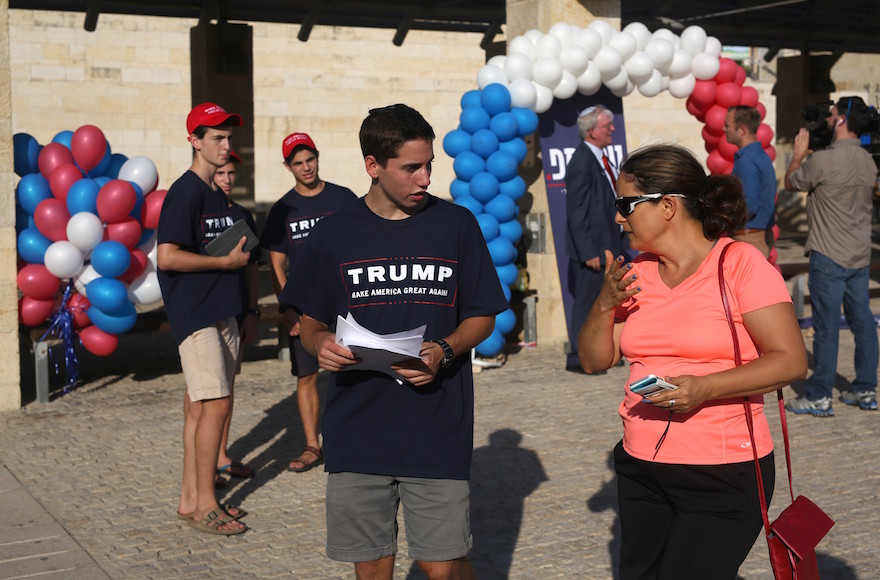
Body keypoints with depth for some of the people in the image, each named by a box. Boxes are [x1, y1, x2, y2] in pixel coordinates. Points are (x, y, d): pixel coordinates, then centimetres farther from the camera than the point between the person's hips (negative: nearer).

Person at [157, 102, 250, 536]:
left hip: (220, 312, 9)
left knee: (199, 405, 11)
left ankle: (191, 499, 17)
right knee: (216, 405, -11)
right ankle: (204, 505, -1)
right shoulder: (185, 193, -12)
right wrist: (227, 261, -14)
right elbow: (167, 256, -21)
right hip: (194, 315, -9)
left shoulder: (217, 193, 16)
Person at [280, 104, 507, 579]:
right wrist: (321, 343, -12)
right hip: (356, 429, 1)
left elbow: (482, 317, 7)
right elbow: (310, 322, 11)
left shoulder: (457, 225, 3)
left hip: (437, 430, -1)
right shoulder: (333, 235, 4)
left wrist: (444, 351, -13)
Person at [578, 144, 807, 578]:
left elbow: (791, 360, -14)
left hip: (723, 475, -6)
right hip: (640, 471, 6)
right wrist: (606, 304, -9)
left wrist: (704, 388, -24)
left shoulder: (740, 263, -10)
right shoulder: (636, 272, 7)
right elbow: (594, 360, 9)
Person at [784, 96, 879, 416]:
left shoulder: (823, 160, -17)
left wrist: (799, 153, 15)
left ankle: (818, 397, 4)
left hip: (829, 256, -7)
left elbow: (790, 183, -1)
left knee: (826, 326, -3)